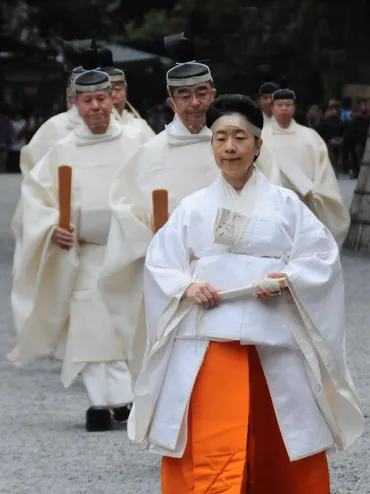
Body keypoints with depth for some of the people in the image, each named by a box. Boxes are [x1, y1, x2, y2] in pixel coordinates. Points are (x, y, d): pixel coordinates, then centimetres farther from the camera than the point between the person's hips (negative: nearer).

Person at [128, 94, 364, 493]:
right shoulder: (193, 208, 9)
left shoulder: (285, 204, 6)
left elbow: (322, 257, 1)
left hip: (274, 341, 0)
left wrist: (289, 281, -17)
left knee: (278, 449, 6)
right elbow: (157, 265, 7)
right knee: (211, 452, -10)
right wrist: (186, 288, -13)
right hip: (207, 342, 0)